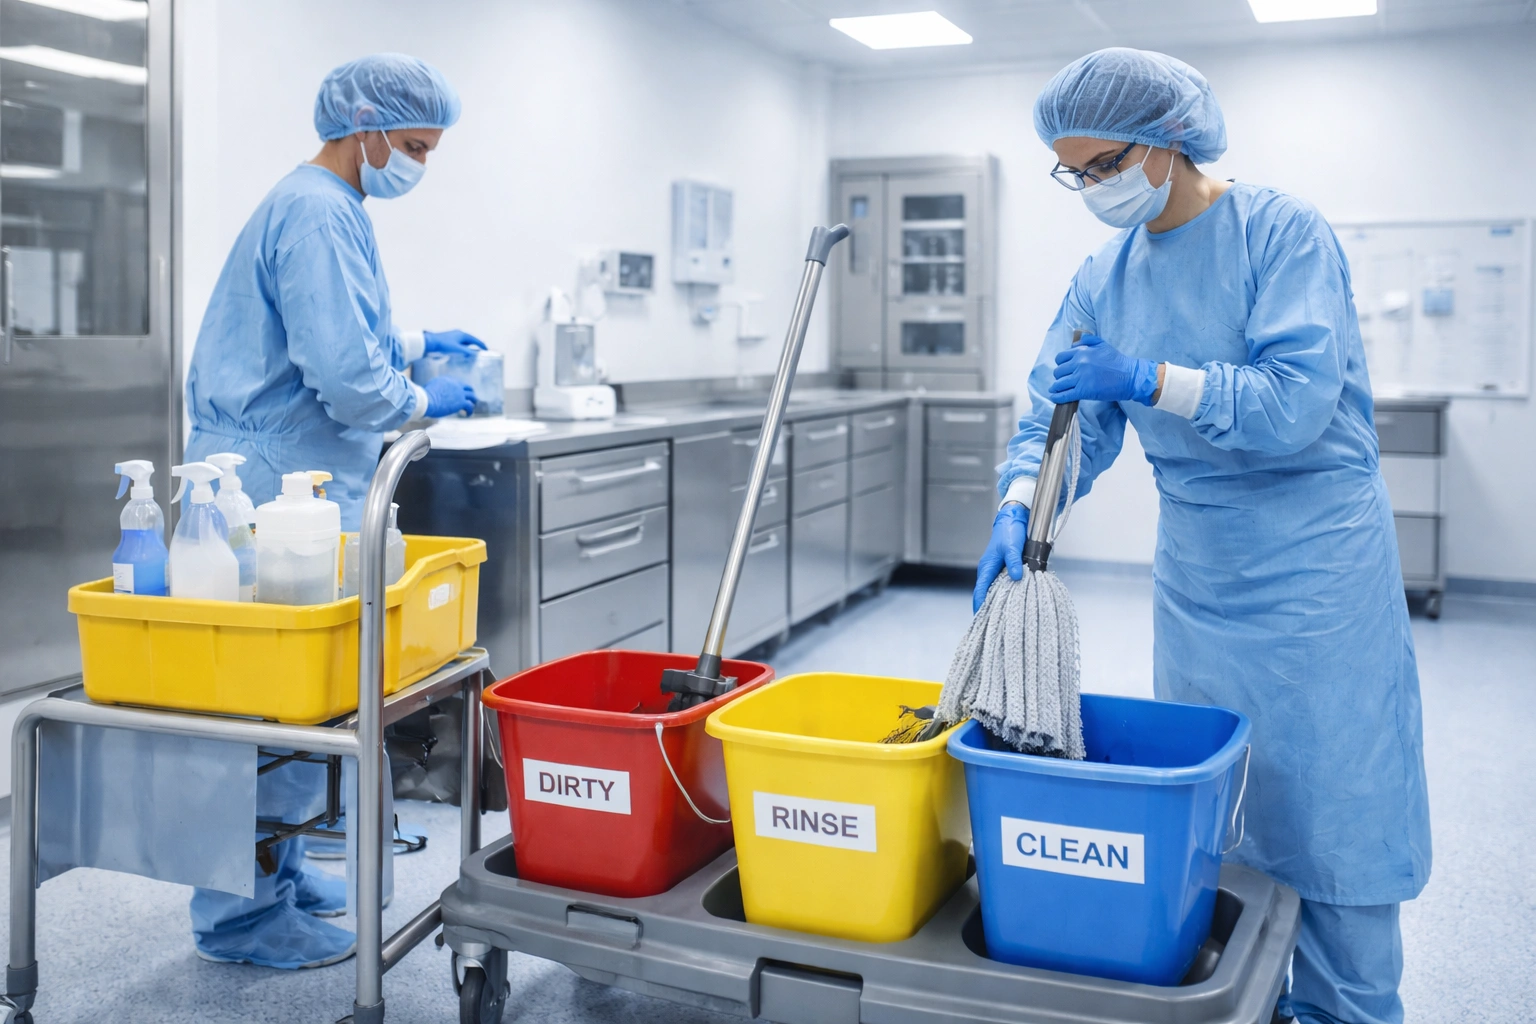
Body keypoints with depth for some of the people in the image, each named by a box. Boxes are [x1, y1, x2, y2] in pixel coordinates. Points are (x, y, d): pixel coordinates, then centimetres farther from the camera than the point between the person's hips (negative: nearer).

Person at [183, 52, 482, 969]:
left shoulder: (321, 206, 19)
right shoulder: (321, 215, -15)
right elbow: (345, 376, -23)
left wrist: (414, 343, 23)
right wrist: (423, 402, -6)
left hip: (283, 482, 11)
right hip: (284, 488, -11)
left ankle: (273, 867, 28)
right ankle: (245, 913, 5)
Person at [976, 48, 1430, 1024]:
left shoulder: (1282, 231, -11)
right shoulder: (1106, 275, 6)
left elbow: (1297, 400, -21)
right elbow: (1065, 413, 0)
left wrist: (1145, 379, -27)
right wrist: (1018, 512, -18)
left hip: (1315, 559, -5)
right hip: (1197, 569, 6)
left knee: (1330, 809, 2)